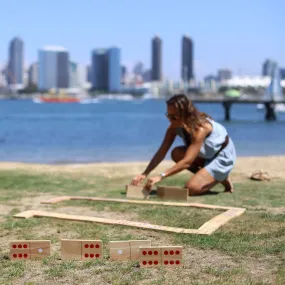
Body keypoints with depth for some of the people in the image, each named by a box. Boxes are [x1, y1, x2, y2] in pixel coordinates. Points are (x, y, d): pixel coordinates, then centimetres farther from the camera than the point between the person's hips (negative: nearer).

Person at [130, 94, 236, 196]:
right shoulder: (175, 126, -14)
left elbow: (187, 161, -41)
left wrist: (161, 176, -49)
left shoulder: (200, 128, -35)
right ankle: (209, 175, -1)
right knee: (176, 154, -18)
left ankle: (222, 178, 3)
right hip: (207, 155, 8)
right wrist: (144, 174, -29)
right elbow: (161, 153, -16)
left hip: (223, 156, -8)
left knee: (191, 188, -22)